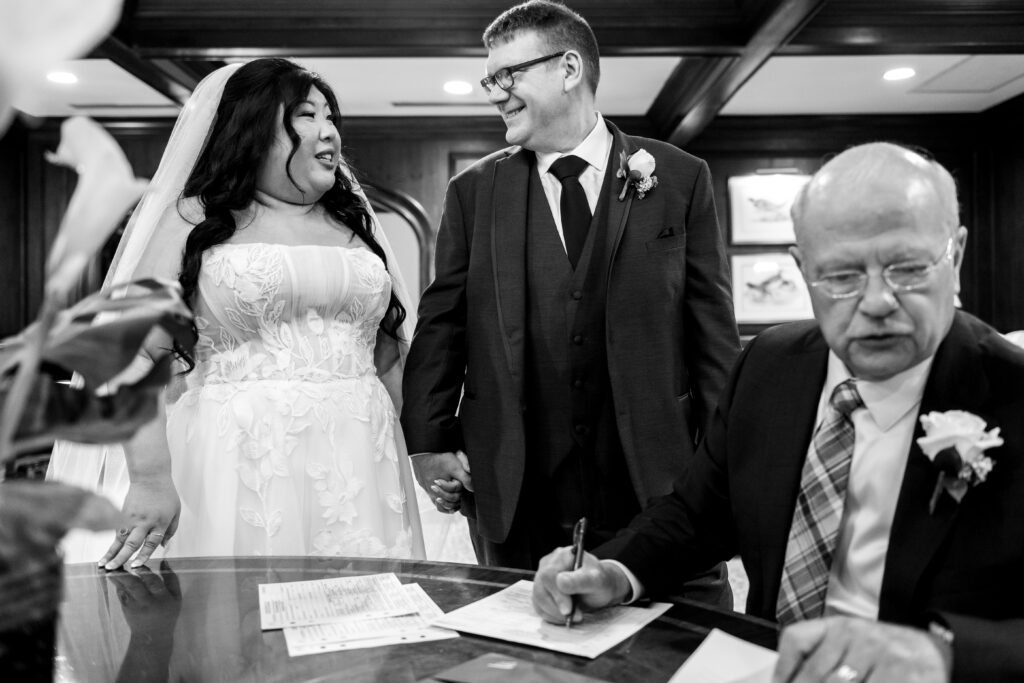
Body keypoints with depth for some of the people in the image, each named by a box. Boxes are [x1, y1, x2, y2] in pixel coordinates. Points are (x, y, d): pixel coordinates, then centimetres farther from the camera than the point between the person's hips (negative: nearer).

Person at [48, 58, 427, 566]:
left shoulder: (356, 225, 15)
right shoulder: (189, 224, 2)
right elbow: (138, 353, -6)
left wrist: (403, 458, 10)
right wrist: (151, 480, -16)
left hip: (359, 469, 4)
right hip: (236, 466, -3)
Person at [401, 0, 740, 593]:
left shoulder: (680, 179, 3)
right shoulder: (474, 192, 8)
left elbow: (713, 328, 2)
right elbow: (441, 324, 8)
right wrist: (429, 443, 0)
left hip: (659, 486, -1)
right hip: (511, 496, 1)